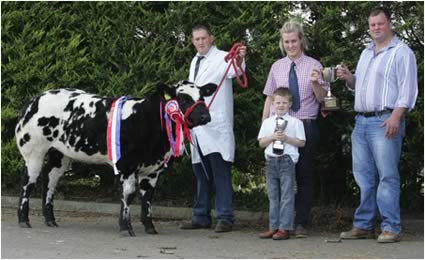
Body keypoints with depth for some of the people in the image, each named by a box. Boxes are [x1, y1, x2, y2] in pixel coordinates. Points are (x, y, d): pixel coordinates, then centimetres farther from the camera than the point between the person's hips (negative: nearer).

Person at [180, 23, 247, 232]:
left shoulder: (222, 58, -3)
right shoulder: (194, 62, 20)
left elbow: (235, 71, -25)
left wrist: (240, 59, -48)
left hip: (216, 125, -7)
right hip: (197, 126, 7)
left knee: (220, 172, -10)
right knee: (201, 172, 11)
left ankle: (225, 218, -9)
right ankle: (201, 217, 16)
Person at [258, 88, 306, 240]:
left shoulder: (295, 122, 0)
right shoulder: (267, 122, 11)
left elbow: (301, 142, -2)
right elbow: (261, 143, 9)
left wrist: (286, 138, -14)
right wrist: (273, 137, -8)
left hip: (287, 160, -4)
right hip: (271, 160, 4)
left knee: (287, 196, -3)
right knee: (273, 196, 9)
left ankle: (284, 228, -2)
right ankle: (273, 227, 15)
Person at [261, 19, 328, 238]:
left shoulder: (313, 66, 4)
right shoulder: (277, 67, 11)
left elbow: (322, 99, 2)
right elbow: (269, 98, 13)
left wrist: (316, 83, -18)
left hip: (306, 126, -2)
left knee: (304, 175, 1)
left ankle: (301, 223, 5)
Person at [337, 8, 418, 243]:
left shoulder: (401, 52, -2)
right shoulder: (366, 53, 22)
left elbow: (407, 88, -11)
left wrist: (396, 117, -21)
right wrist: (348, 78, 8)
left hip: (385, 121, -7)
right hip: (361, 121, 8)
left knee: (387, 176, -9)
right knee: (363, 175, 8)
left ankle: (391, 228, -7)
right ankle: (363, 225, 13)